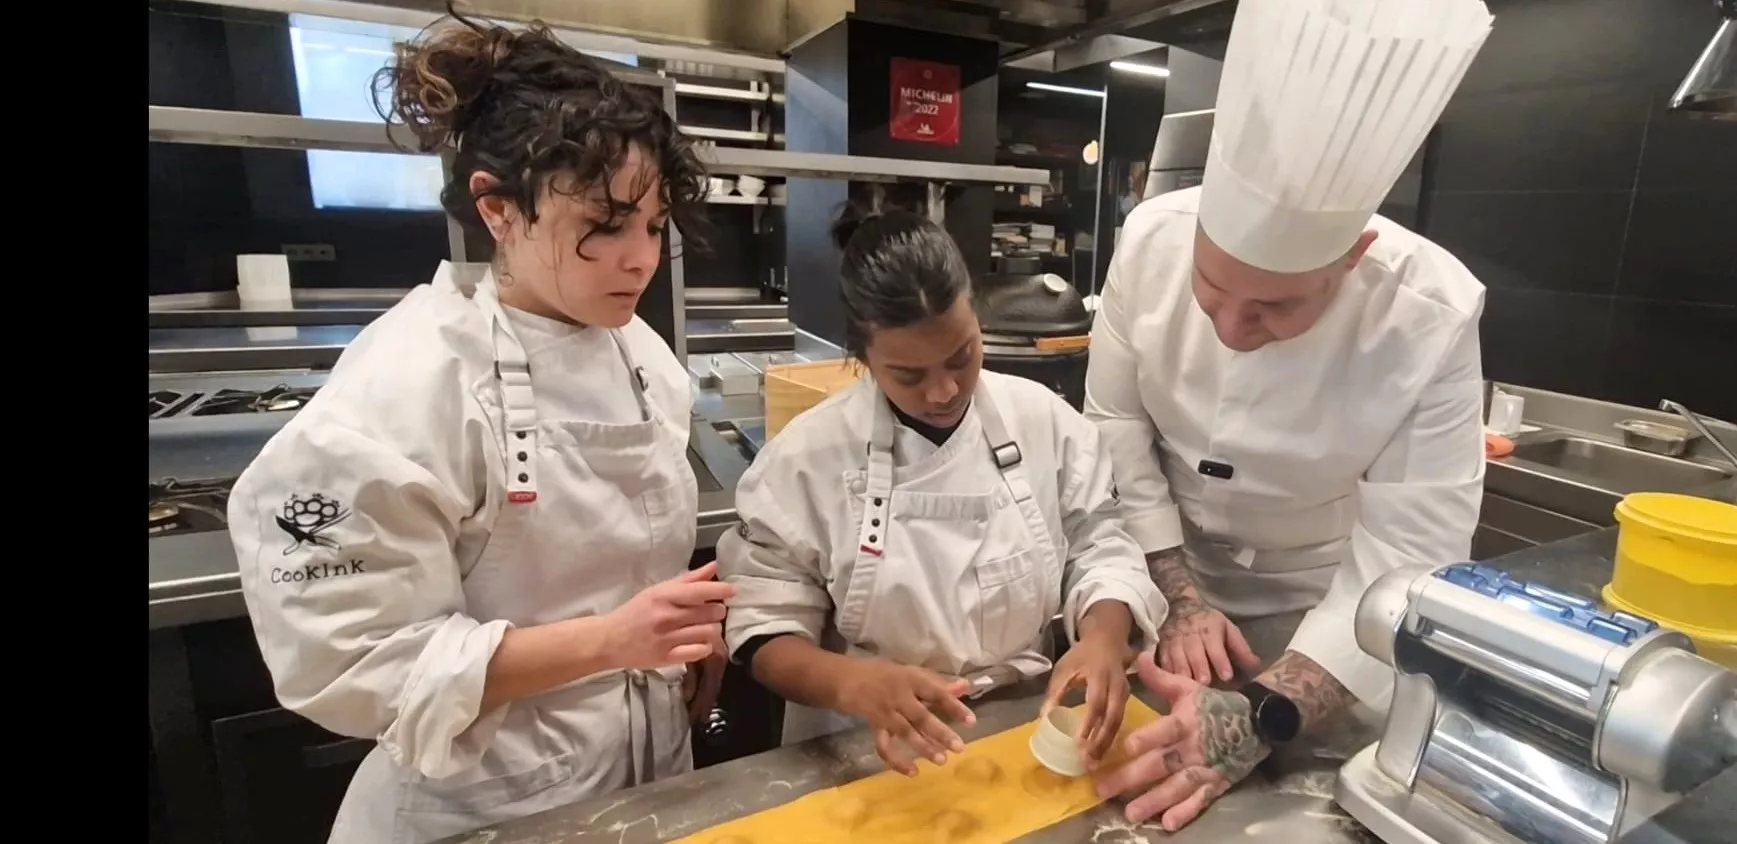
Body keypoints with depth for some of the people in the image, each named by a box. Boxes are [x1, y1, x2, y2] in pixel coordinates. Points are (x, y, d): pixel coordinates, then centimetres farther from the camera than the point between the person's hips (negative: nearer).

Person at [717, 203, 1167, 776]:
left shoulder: (1044, 421, -3)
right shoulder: (806, 456, -11)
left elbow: (1098, 550, 3)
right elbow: (766, 627, -8)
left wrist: (1103, 638, -19)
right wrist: (854, 683, -28)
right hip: (873, 753, -2)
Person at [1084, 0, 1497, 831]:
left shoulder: (1433, 316, -28)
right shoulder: (1154, 237, -23)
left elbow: (1406, 563, -26)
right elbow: (1116, 424, -14)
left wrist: (1260, 715, -38)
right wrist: (1178, 596, -17)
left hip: (1320, 619, -1)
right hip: (1172, 587, 2)